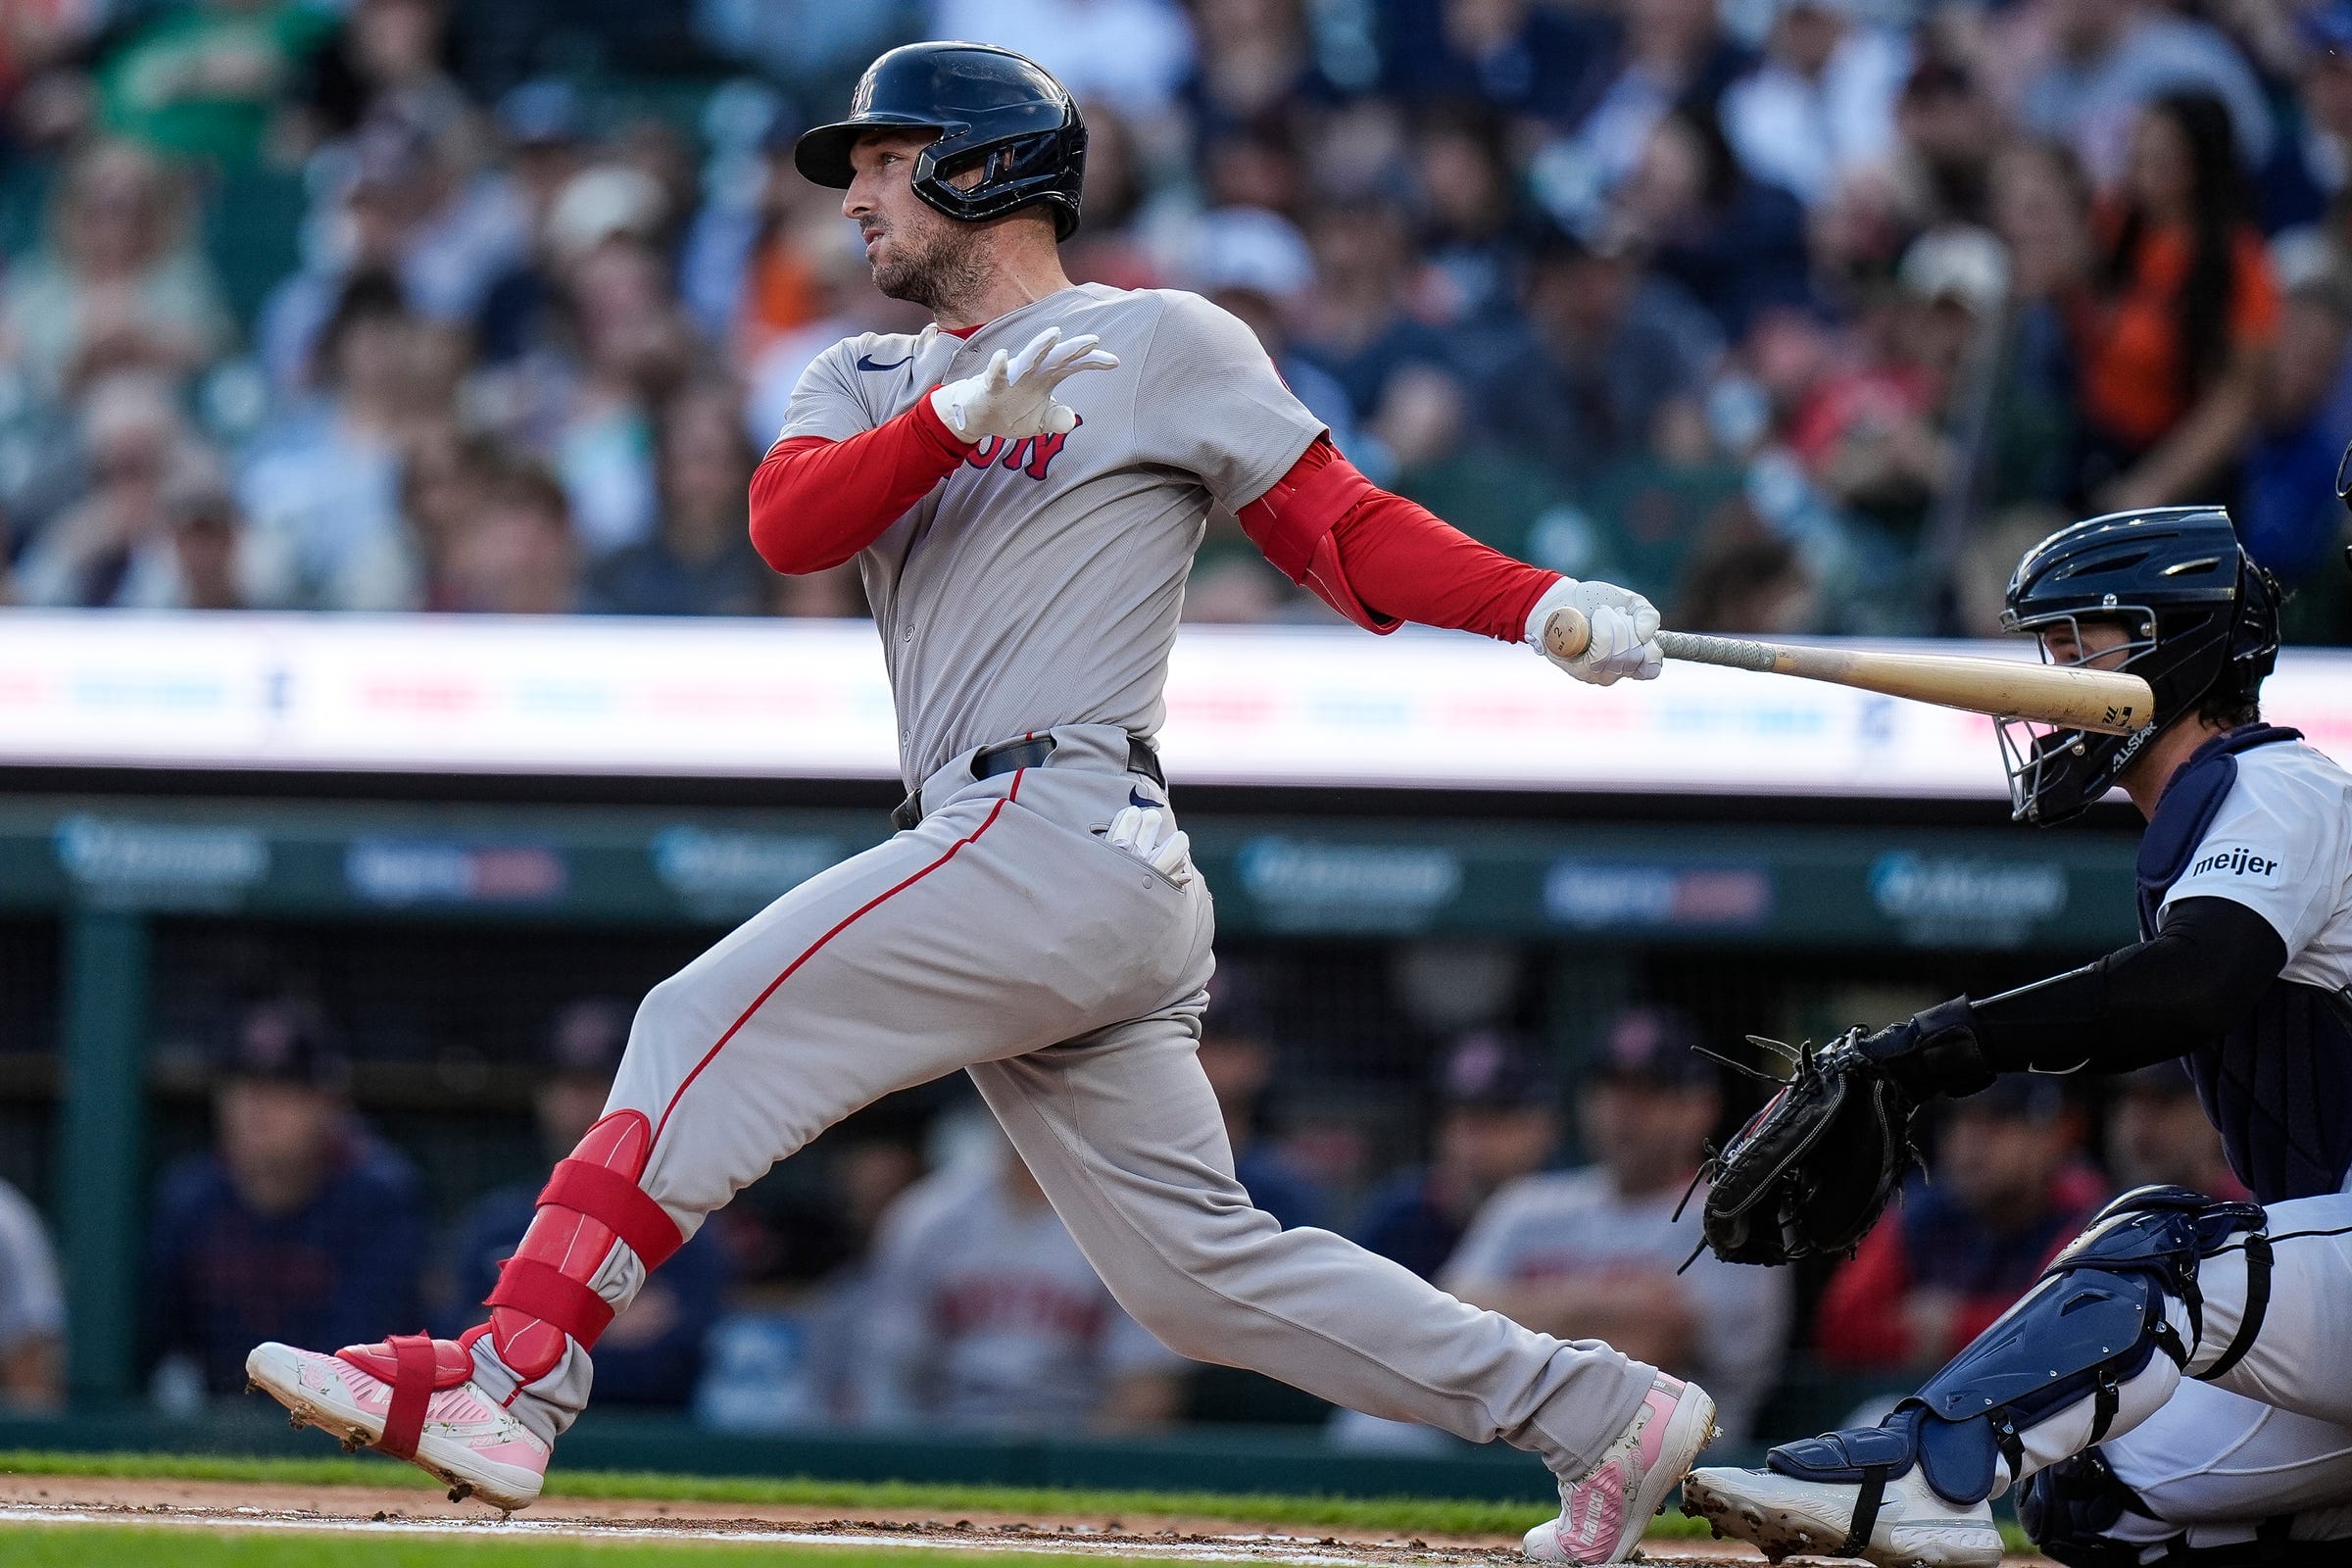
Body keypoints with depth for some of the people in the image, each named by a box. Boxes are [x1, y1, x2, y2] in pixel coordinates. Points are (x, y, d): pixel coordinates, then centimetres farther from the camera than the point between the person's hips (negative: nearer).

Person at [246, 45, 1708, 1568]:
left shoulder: (1163, 343, 5)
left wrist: (1551, 606, -12)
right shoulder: (871, 382, 23)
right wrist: (959, 416, -14)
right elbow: (787, 522, 3)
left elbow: (1344, 526, 2)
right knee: (1204, 1267, 6)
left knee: (708, 1029, -14)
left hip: (1060, 827, -8)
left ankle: (511, 1383, -19)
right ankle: (1605, 1415, 9)